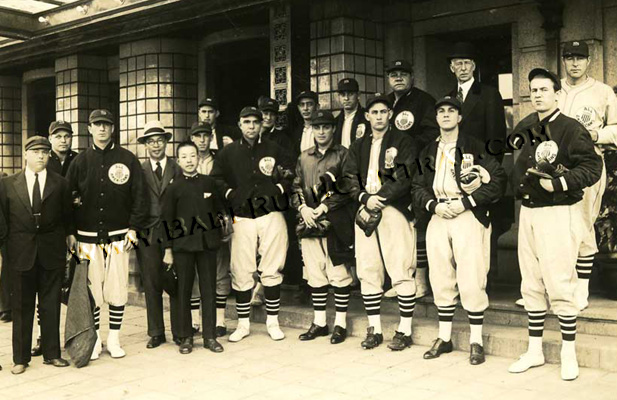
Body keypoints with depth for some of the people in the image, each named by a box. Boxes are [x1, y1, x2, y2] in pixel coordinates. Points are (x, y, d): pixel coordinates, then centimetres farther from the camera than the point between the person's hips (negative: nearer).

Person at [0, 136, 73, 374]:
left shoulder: (60, 184, 4)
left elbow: (67, 215, 9)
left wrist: (70, 235, 2)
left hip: (52, 253, 0)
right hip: (21, 253, 0)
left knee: (51, 305, 7)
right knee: (22, 307, 7)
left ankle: (51, 353, 19)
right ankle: (21, 358, 17)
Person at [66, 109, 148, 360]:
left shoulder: (127, 159, 4)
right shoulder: (80, 161, 7)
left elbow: (140, 196, 2)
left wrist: (133, 229, -4)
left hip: (118, 236, -1)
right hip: (88, 238, 1)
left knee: (117, 290, 2)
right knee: (91, 290, 2)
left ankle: (114, 339, 14)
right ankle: (93, 339, 15)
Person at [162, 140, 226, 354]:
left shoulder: (210, 183, 8)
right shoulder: (174, 187, 3)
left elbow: (220, 212, 14)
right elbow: (167, 220, 3)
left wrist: (218, 236, 8)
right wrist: (168, 249, -1)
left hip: (207, 243, 2)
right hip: (183, 245, -1)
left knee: (209, 289, 4)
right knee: (182, 291, 2)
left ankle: (210, 336, 13)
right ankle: (185, 337, 13)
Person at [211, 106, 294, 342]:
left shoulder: (274, 150, 10)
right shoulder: (228, 153, 11)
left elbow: (290, 174, 12)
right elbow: (216, 179, 13)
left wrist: (278, 190, -2)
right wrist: (231, 195, 0)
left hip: (272, 215, 0)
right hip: (242, 218, 0)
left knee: (272, 270, 1)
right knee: (241, 273, -1)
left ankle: (272, 321, 14)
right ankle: (243, 324, 12)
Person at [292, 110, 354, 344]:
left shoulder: (343, 154, 2)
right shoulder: (304, 157, 17)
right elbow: (296, 187, 15)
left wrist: (325, 207, -13)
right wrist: (303, 207, -4)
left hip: (336, 222, -4)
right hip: (309, 223, 5)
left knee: (339, 273, -3)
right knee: (315, 274, 8)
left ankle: (340, 323, 8)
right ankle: (319, 322, 19)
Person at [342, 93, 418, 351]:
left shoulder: (402, 142, 6)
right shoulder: (358, 147, 20)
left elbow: (406, 177, -6)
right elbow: (349, 178, 9)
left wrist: (380, 198, -13)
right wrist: (365, 198, -9)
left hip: (395, 210, -4)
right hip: (365, 211, 5)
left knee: (401, 272, -7)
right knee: (367, 272, 4)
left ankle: (404, 330, 1)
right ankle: (374, 329, 13)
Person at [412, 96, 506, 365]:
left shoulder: (475, 147, 2)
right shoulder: (428, 153, 17)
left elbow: (498, 181, -6)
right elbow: (417, 186, 14)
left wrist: (464, 203, -12)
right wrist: (434, 205, -5)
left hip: (469, 217, -4)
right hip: (437, 218, 4)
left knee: (471, 282, -6)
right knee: (441, 281, 7)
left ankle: (476, 341, 6)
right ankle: (444, 338, 18)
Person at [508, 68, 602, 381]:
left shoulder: (571, 129, -7)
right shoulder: (524, 129, 11)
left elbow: (592, 167, -13)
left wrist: (559, 183, -19)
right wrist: (519, 187, 2)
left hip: (558, 213, -6)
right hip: (527, 212, 6)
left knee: (560, 285, -5)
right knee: (532, 285, 11)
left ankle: (568, 353, 10)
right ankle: (534, 351, 21)